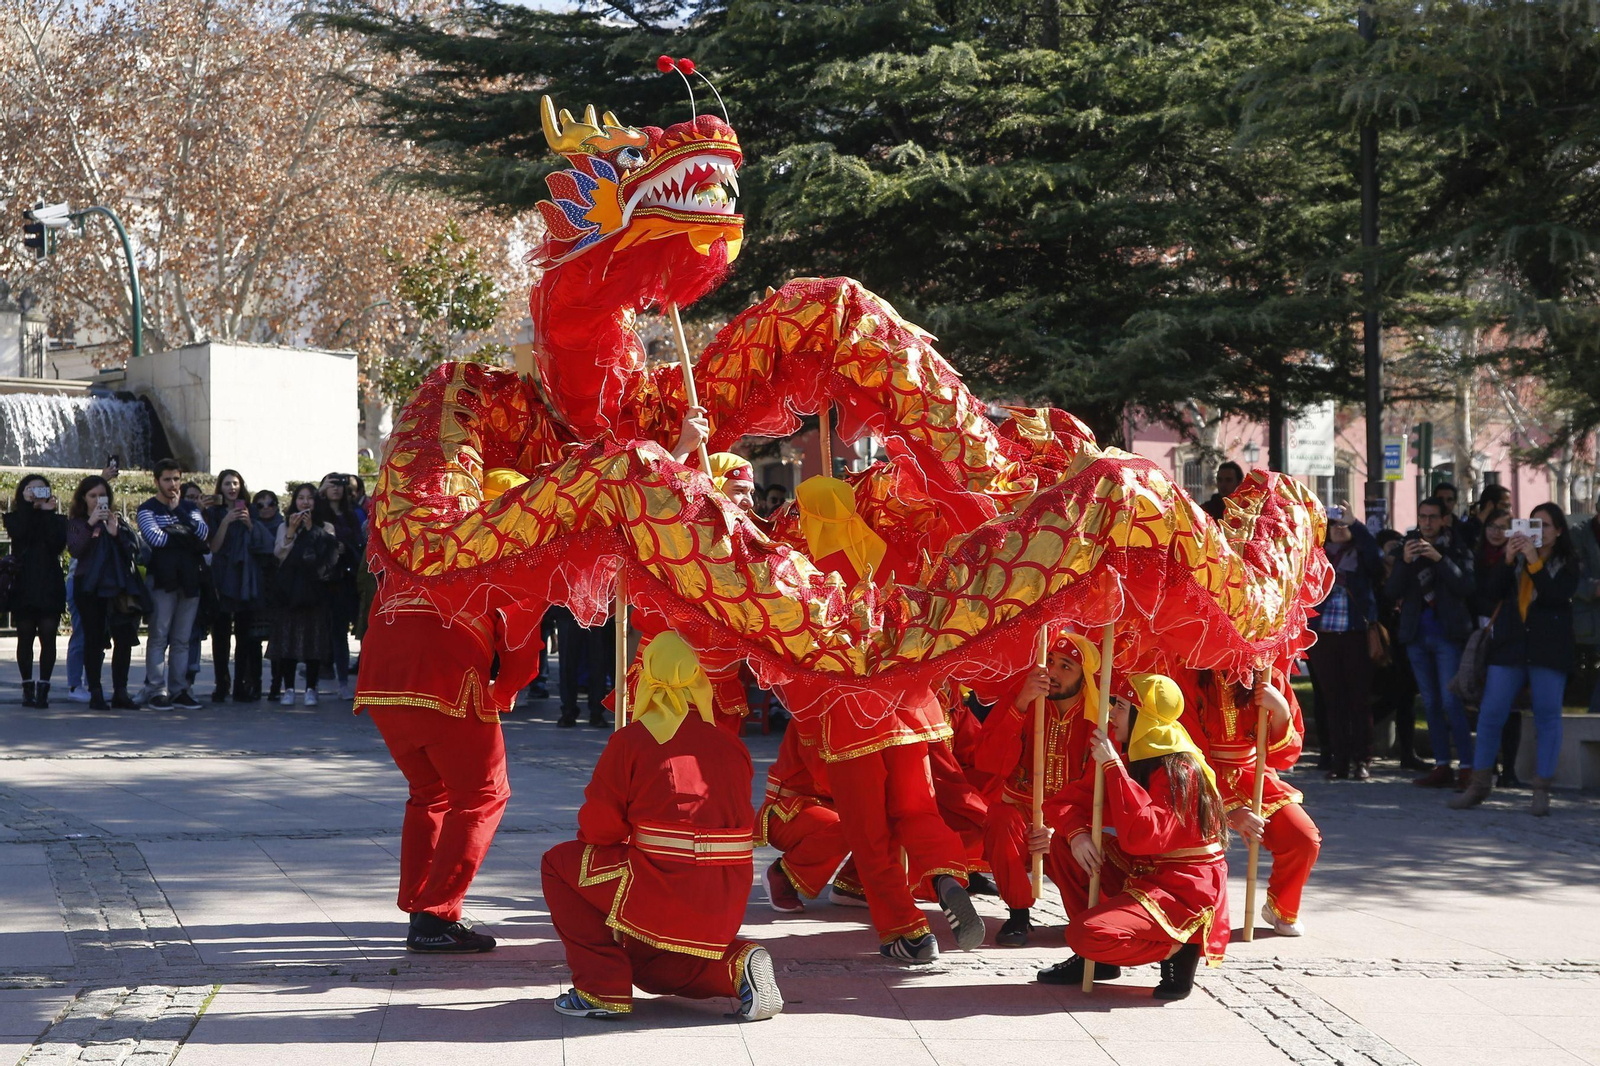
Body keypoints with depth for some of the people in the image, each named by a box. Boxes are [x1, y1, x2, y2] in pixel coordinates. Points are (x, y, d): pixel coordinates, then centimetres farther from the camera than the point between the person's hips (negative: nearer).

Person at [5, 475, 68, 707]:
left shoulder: (56, 519, 9)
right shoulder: (16, 518, 8)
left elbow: (58, 543, -10)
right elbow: (19, 533, -15)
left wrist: (48, 512, -9)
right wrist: (28, 505, -11)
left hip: (49, 586, 0)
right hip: (24, 587, 0)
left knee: (48, 636, -4)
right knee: (25, 637, 5)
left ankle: (43, 688, 0)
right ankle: (28, 687, 11)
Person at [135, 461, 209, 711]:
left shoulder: (190, 508, 18)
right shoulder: (148, 509, 5)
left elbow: (203, 533, -1)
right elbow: (155, 538, -13)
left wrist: (179, 511, -7)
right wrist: (187, 537, -3)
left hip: (189, 581, 4)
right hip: (163, 580, -4)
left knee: (182, 639, 4)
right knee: (159, 637, -6)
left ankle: (179, 690, 6)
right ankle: (157, 691, -5)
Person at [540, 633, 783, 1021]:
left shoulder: (631, 740, -4)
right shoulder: (732, 746, 10)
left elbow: (598, 827, -4)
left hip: (663, 893, -6)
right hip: (725, 909, 6)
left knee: (559, 864, 16)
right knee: (648, 963, 33)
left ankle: (603, 988, 8)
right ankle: (734, 964, 5)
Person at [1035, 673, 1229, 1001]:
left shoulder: (1180, 770, -21)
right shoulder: (1129, 758, 4)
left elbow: (1141, 836, -33)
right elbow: (1069, 801, 6)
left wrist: (1112, 766, -29)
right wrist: (1076, 832, -18)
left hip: (1183, 891, -9)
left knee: (1085, 935, -26)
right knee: (1062, 845, 0)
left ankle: (1177, 948, -2)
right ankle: (1095, 957, 6)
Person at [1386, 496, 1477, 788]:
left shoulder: (1457, 550, 3)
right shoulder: (1408, 548, 12)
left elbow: (1466, 586, -12)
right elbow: (1391, 591, 1)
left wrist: (1440, 559, -20)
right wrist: (1404, 562, -15)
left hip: (1447, 634, -4)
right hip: (1416, 635, 4)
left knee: (1450, 701, -12)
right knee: (1430, 703, 6)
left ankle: (1467, 766, -11)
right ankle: (1441, 765, 10)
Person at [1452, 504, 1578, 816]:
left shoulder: (1567, 564, 5)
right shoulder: (1515, 557, 12)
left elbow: (1557, 596, -12)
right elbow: (1493, 590, 1)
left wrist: (1535, 561, -16)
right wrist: (1507, 561, -12)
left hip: (1548, 649, -2)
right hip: (1510, 645, 2)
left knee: (1547, 717, -2)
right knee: (1490, 715, -1)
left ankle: (1542, 790, 3)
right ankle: (1480, 784, 7)